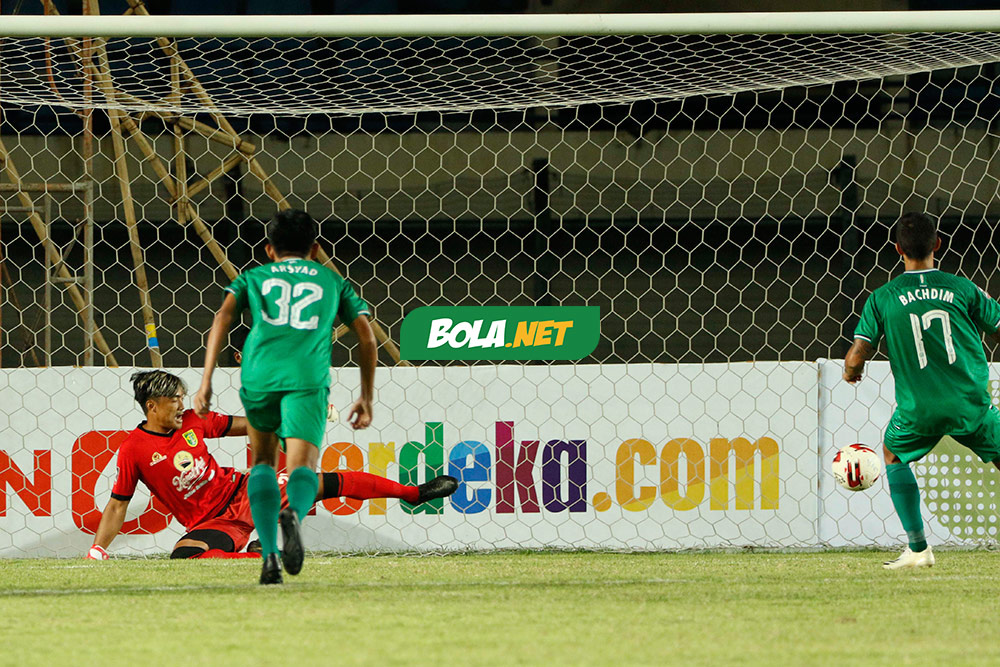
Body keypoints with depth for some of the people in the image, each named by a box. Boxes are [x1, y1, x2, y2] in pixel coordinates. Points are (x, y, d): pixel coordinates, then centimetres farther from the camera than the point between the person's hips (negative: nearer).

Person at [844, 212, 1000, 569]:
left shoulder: (882, 298, -1)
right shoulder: (961, 288, 0)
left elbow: (857, 355, -4)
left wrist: (850, 372, 21)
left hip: (919, 408, 0)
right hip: (971, 401, 0)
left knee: (894, 454, 27)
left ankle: (917, 547, 18)